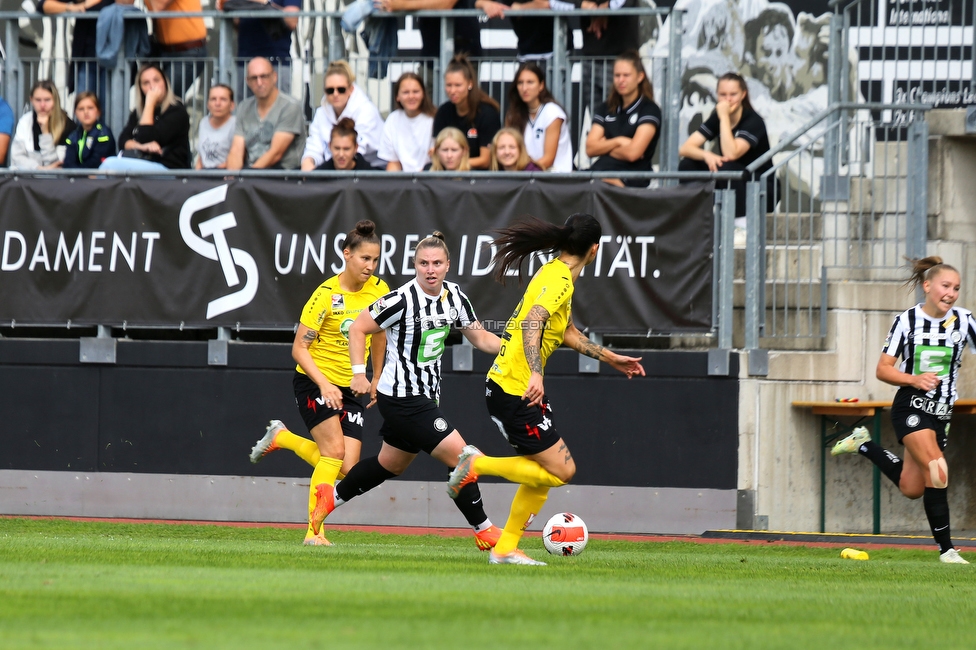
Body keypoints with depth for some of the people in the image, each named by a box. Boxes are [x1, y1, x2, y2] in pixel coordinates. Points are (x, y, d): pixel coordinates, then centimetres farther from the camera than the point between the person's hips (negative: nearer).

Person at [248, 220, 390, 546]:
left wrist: (376, 378, 21)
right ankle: (314, 531, -12)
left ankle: (282, 437, 17)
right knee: (334, 450, -21)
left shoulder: (379, 290, -1)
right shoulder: (327, 294, -16)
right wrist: (324, 385, -27)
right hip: (313, 381, -5)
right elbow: (299, 348, -15)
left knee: (346, 468, -6)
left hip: (350, 387, 5)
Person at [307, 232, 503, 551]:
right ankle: (484, 531, 1)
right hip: (404, 400, -9)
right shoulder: (402, 300, -21)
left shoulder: (454, 296, 1)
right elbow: (358, 328, -13)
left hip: (427, 394, 9)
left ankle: (332, 497, 42)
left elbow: (480, 338, 8)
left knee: (391, 465, 25)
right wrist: (359, 373, -19)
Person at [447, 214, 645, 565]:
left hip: (517, 388, 10)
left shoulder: (556, 274, 15)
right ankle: (478, 463, -6)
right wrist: (535, 375, -43)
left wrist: (610, 358, 35)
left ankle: (506, 548, 15)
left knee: (544, 470, 13)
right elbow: (532, 324, -31)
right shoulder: (559, 280, -16)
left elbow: (567, 332, 30)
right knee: (562, 470, -9)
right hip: (514, 389, -10)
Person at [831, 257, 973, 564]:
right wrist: (914, 379, -21)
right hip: (910, 407, -4)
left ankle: (864, 444, 35)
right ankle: (946, 549, -16)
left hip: (941, 412, 4)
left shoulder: (963, 320, -3)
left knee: (911, 488, 11)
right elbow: (883, 369, -4)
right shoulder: (906, 321, -7)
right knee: (937, 471, -22)